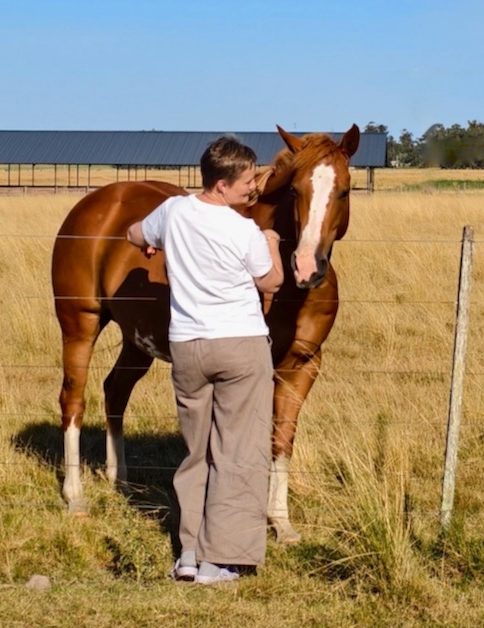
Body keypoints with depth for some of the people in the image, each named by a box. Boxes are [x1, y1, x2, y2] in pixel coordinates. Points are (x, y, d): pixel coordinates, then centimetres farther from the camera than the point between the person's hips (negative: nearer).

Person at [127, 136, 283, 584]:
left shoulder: (174, 211, -2)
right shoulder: (246, 231, -14)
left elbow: (136, 237, 18)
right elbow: (271, 283, 1)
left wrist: (161, 244, 38)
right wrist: (272, 245, 17)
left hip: (186, 345, 5)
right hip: (243, 345, -5)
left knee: (197, 451, 16)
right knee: (240, 454, 1)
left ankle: (190, 552, 14)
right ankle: (220, 559, -2)